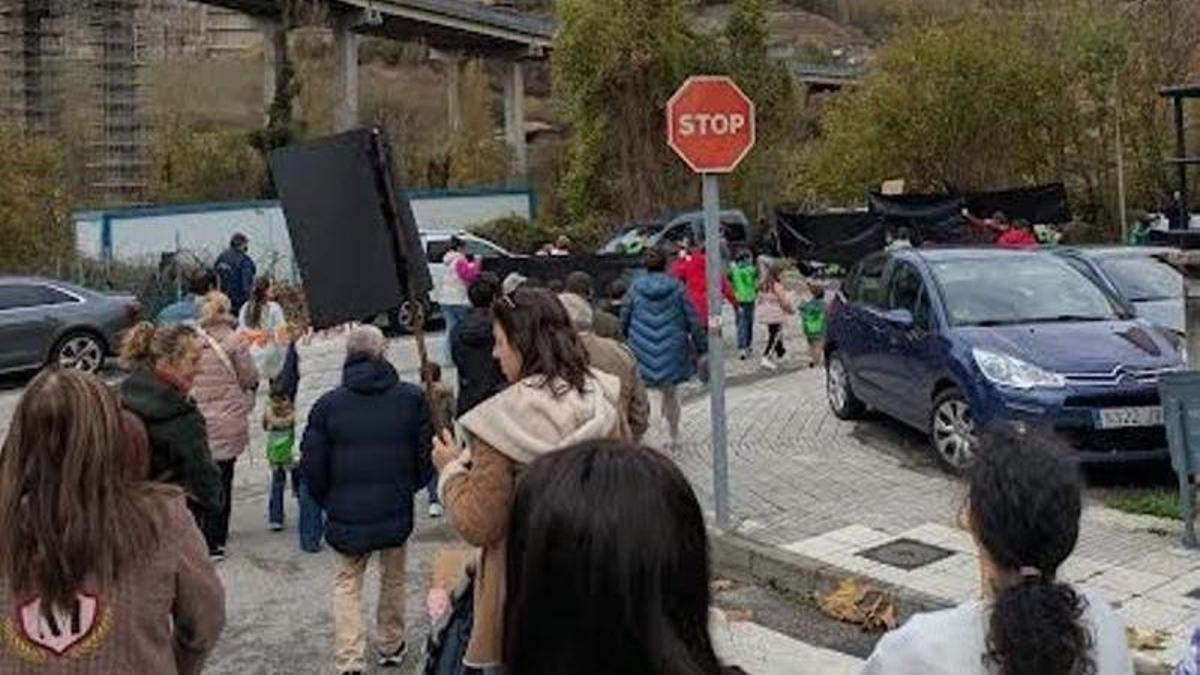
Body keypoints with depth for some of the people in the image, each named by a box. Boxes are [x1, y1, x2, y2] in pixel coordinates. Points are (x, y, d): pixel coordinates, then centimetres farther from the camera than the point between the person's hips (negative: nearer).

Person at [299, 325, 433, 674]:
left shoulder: (328, 404, -9)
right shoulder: (412, 398, -7)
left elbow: (311, 465, -5)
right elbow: (427, 455, -2)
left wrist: (328, 501, 12)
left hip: (347, 514, -1)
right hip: (397, 511, 1)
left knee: (347, 582, 13)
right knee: (393, 578, 21)